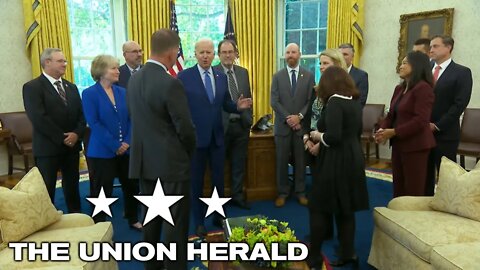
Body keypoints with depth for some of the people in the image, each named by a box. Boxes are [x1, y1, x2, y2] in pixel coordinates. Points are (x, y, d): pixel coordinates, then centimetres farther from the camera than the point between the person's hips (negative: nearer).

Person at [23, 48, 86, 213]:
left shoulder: (71, 87, 14)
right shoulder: (32, 87, -7)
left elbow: (81, 114, 8)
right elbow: (39, 119, -17)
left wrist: (77, 134, -9)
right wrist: (62, 138, -16)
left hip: (72, 146, 6)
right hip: (48, 148, -6)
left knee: (72, 186, 14)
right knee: (47, 189, 5)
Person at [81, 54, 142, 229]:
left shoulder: (122, 92, 8)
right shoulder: (89, 94, -7)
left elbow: (131, 119, 5)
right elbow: (94, 124, -14)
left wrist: (127, 142, -9)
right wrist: (115, 146, -17)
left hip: (126, 150, 5)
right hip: (101, 152, -5)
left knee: (132, 186, 14)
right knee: (102, 192, 6)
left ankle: (133, 219, 34)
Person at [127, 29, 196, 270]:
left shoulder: (134, 80, 4)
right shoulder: (170, 83, -19)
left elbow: (136, 119, 9)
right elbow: (185, 128, -17)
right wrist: (189, 151, 2)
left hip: (144, 160, 8)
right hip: (171, 162, -8)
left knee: (151, 217, 20)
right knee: (175, 222, 4)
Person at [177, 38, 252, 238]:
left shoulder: (221, 77, 7)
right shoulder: (184, 76, -7)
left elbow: (225, 105, 8)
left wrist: (238, 106, -11)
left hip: (217, 137, 4)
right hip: (195, 137, -4)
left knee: (219, 179, 15)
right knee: (196, 181, 9)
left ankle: (219, 216, 33)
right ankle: (199, 221, 26)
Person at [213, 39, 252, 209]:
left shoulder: (243, 72, 9)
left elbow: (249, 97, 13)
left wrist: (249, 119, 8)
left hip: (241, 125, 5)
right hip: (221, 125, -4)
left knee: (239, 164, 13)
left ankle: (237, 196, 28)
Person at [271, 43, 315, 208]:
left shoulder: (308, 76, 5)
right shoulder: (277, 76, 6)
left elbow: (311, 101, 0)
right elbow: (274, 102, -2)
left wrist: (299, 116, -13)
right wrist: (287, 118, -12)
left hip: (301, 124, 0)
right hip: (282, 125, 0)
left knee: (300, 160, 7)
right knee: (281, 161, 4)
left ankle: (300, 192, 19)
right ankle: (282, 192, 16)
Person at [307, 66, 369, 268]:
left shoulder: (335, 102, -15)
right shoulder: (354, 102, 10)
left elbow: (333, 137, -26)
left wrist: (318, 135, -6)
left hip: (337, 161, -9)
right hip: (353, 159, 9)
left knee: (319, 208, 4)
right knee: (345, 208, 16)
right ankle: (347, 253, 24)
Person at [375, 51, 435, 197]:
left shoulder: (423, 88, -14)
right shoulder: (399, 88, 12)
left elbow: (420, 121, -21)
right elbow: (392, 114, 13)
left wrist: (394, 132, -19)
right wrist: (383, 129, -6)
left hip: (415, 145, -8)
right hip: (398, 144, 8)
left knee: (414, 189, 3)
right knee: (398, 186, 14)